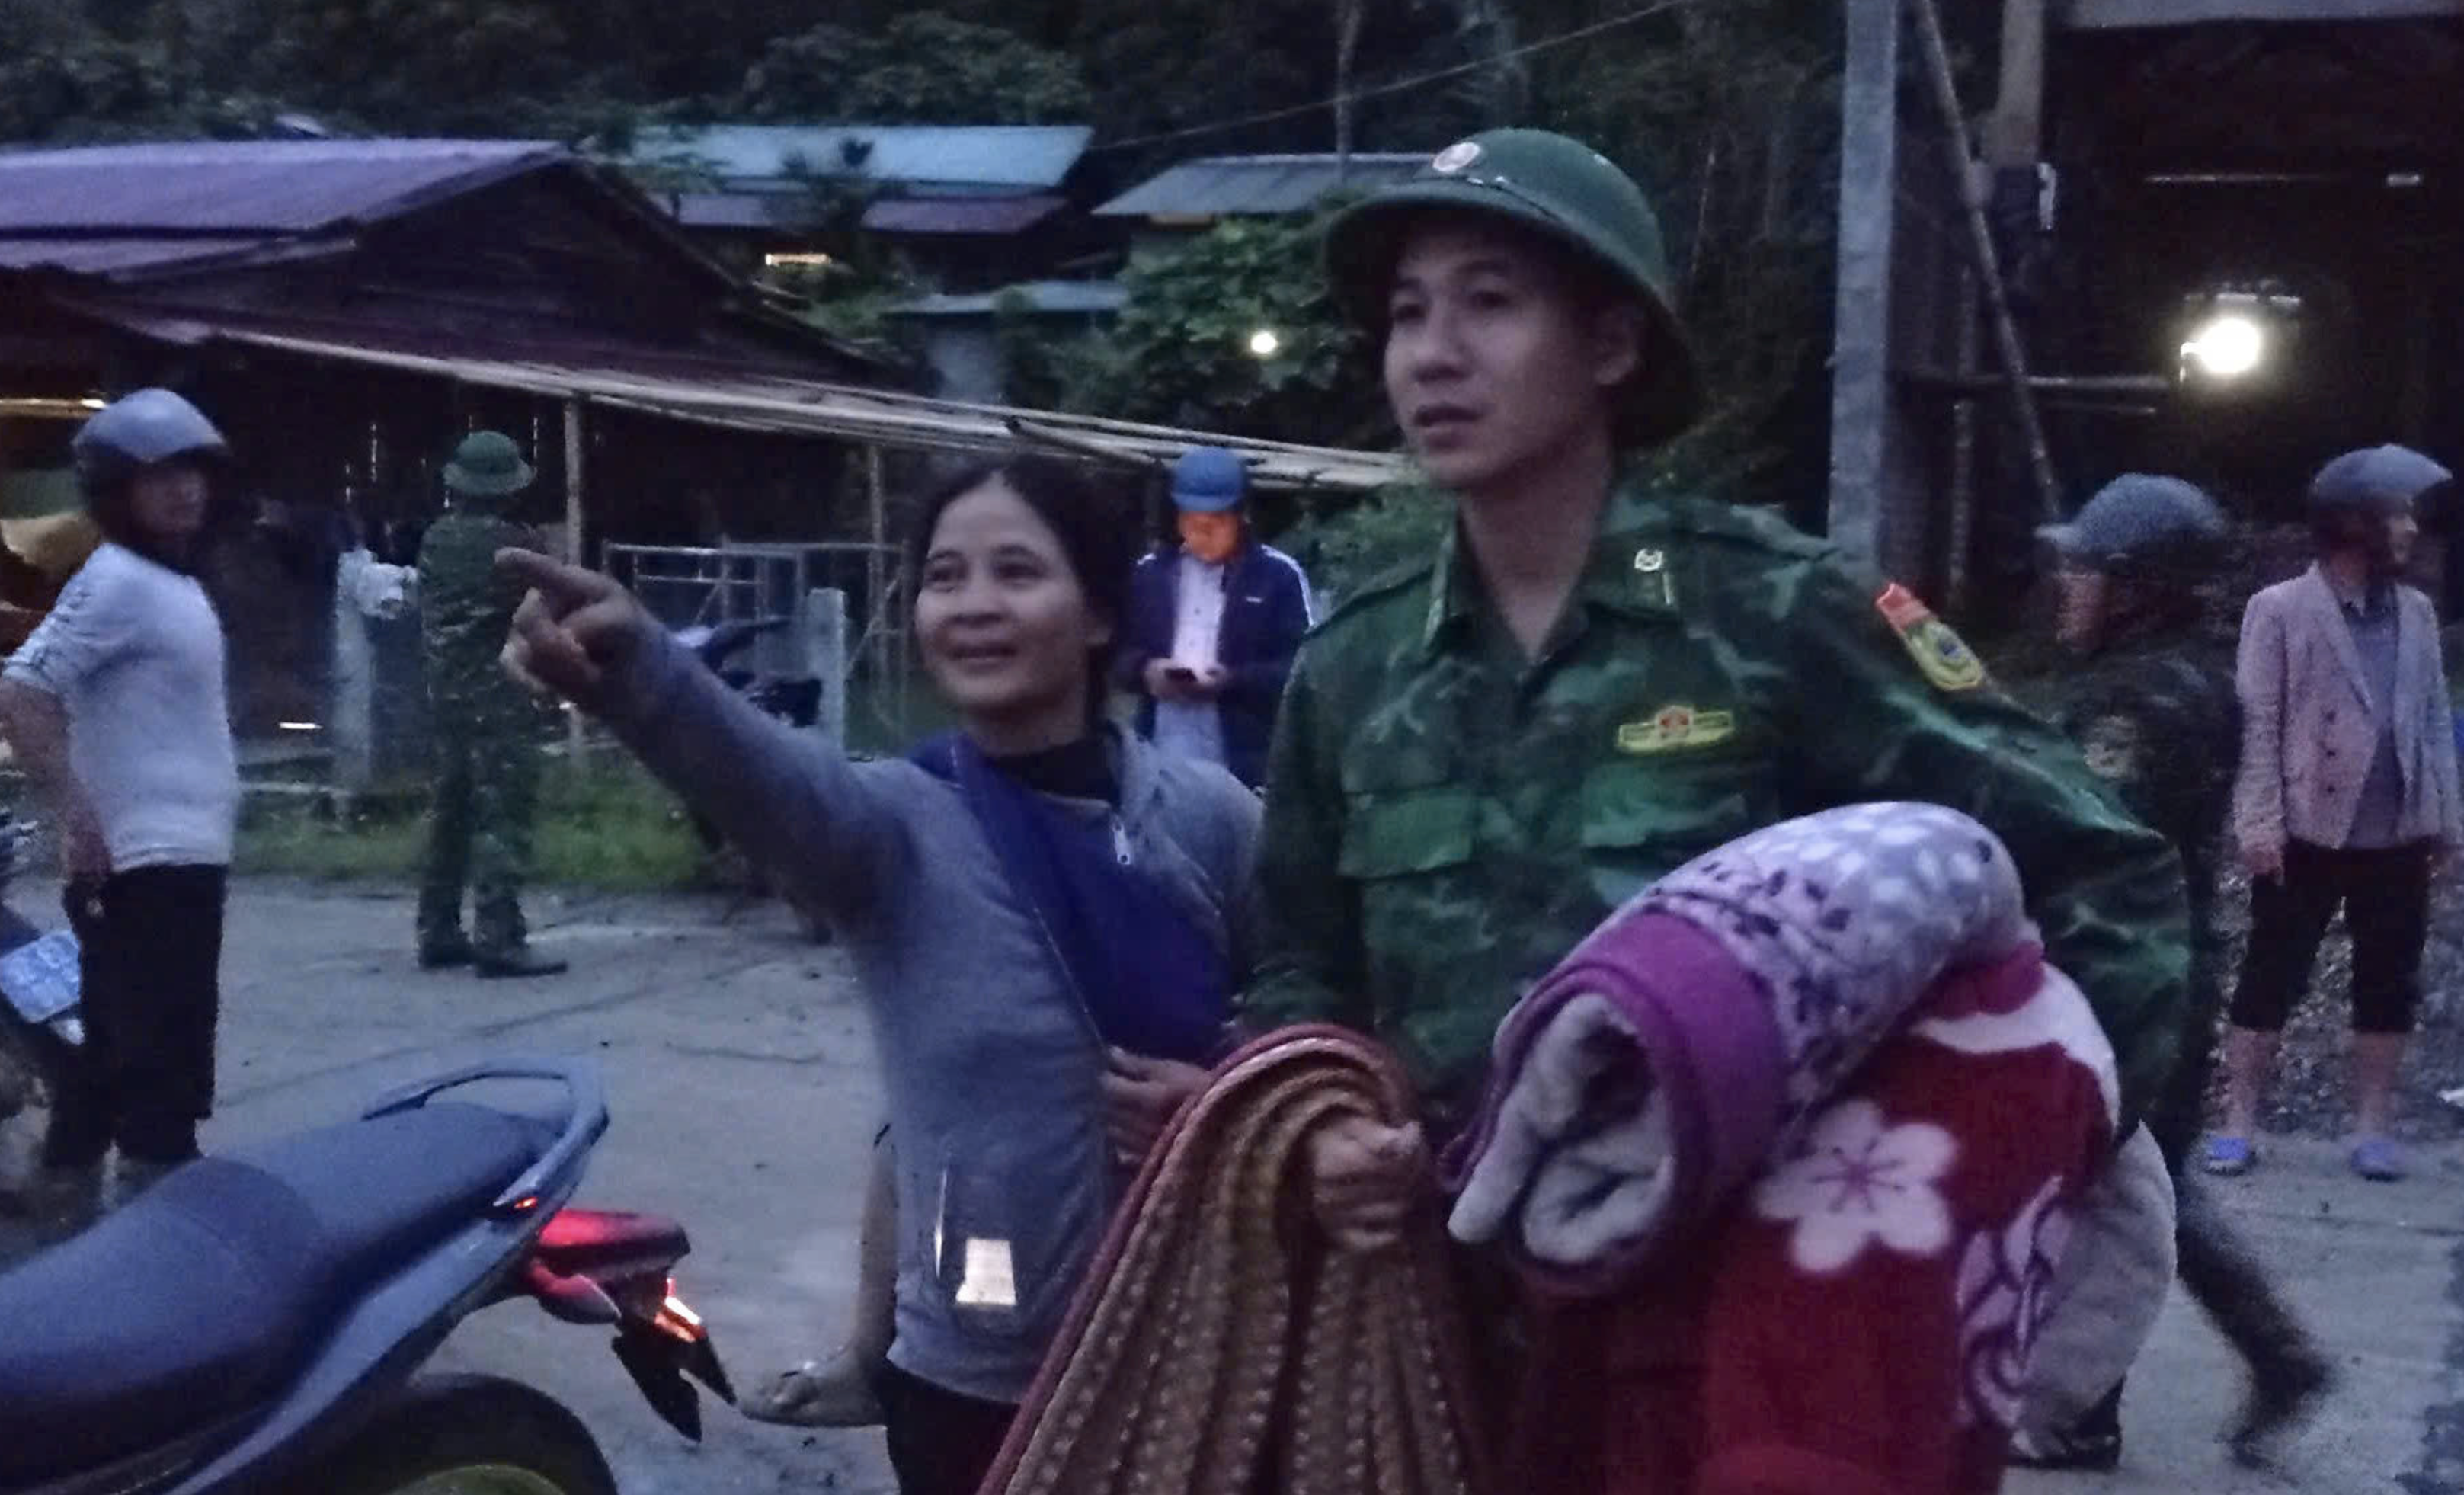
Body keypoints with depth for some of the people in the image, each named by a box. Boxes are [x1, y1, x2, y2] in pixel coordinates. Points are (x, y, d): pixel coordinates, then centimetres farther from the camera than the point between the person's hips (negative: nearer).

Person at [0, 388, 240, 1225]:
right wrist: (76, 820, -23)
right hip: (149, 865, -10)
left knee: (115, 1054, 17)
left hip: (181, 858, 10)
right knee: (164, 1070, -9)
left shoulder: (171, 583, 17)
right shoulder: (116, 581, -13)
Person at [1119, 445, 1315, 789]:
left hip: (1242, 767, -3)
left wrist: (1232, 681, -18)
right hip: (1163, 762, 4)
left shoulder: (1278, 575, 0)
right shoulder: (1150, 572, 13)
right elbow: (1119, 649, 17)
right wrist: (1146, 670, -6)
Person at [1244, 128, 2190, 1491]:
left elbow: (2100, 875, -6)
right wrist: (1319, 1134, -3)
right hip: (1456, 1308, 4)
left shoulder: (1770, 610, -9)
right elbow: (1300, 971, 16)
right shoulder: (1351, 673, 4)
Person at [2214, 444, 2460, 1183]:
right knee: (2270, 979, 2)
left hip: (2398, 835, 5)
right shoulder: (2279, 609, -5)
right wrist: (2259, 822, -13)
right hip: (2309, 831, -4)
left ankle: (2373, 1127, 18)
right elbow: (2256, 724, -8)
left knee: (2388, 984, 9)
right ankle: (2239, 1124, 8)